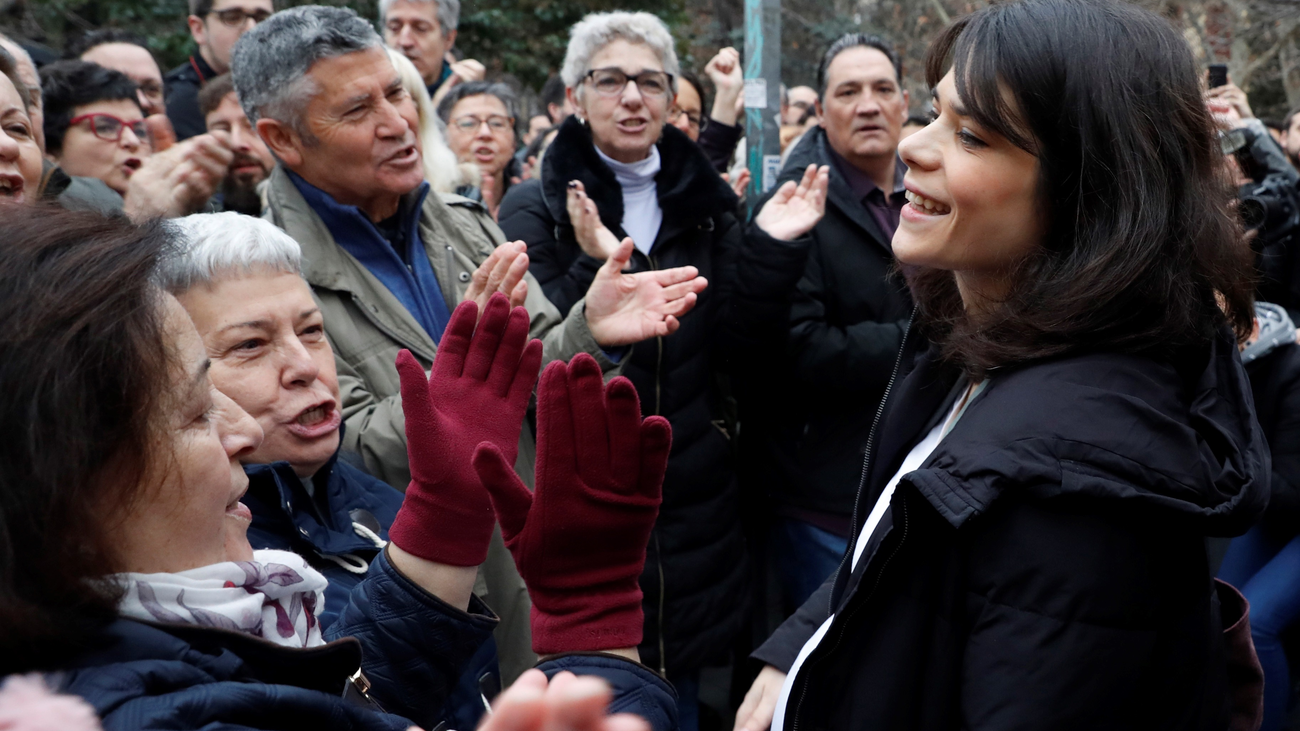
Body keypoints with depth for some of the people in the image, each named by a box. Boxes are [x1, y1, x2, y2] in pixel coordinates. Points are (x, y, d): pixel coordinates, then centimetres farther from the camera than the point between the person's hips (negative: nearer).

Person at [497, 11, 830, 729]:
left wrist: (770, 251, -13)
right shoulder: (537, 208, -6)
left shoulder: (703, 201, 6)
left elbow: (736, 347, 0)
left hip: (692, 499, 4)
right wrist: (596, 271, -30)